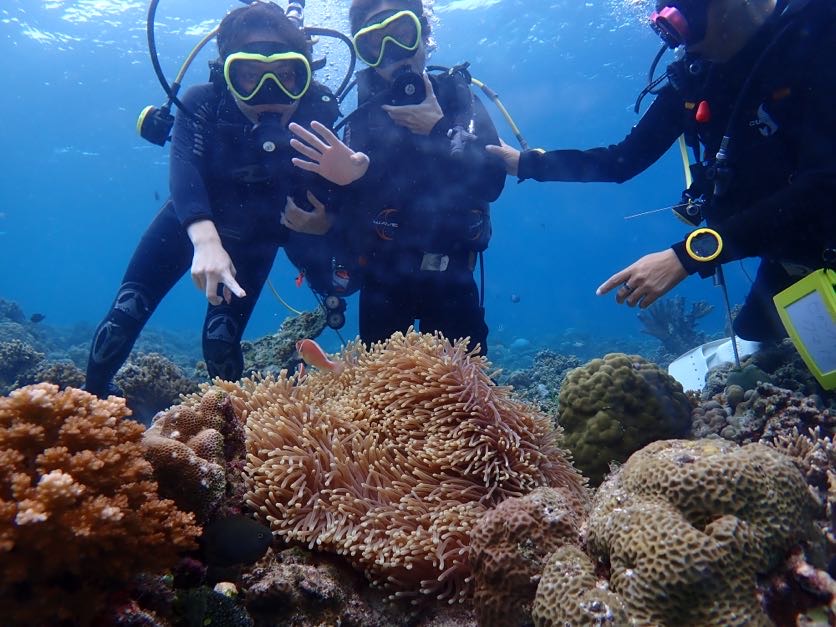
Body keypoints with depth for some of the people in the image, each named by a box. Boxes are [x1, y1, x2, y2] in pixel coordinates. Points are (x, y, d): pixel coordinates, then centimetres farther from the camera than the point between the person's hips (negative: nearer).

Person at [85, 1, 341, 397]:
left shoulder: (317, 109, -26)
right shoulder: (203, 104, -28)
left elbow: (332, 185, -21)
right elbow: (184, 168, -43)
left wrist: (323, 219, -44)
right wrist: (205, 239, -61)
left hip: (258, 230, 0)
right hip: (193, 217, 0)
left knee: (222, 338, -6)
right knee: (126, 314, -5)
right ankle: (91, 398, 20)